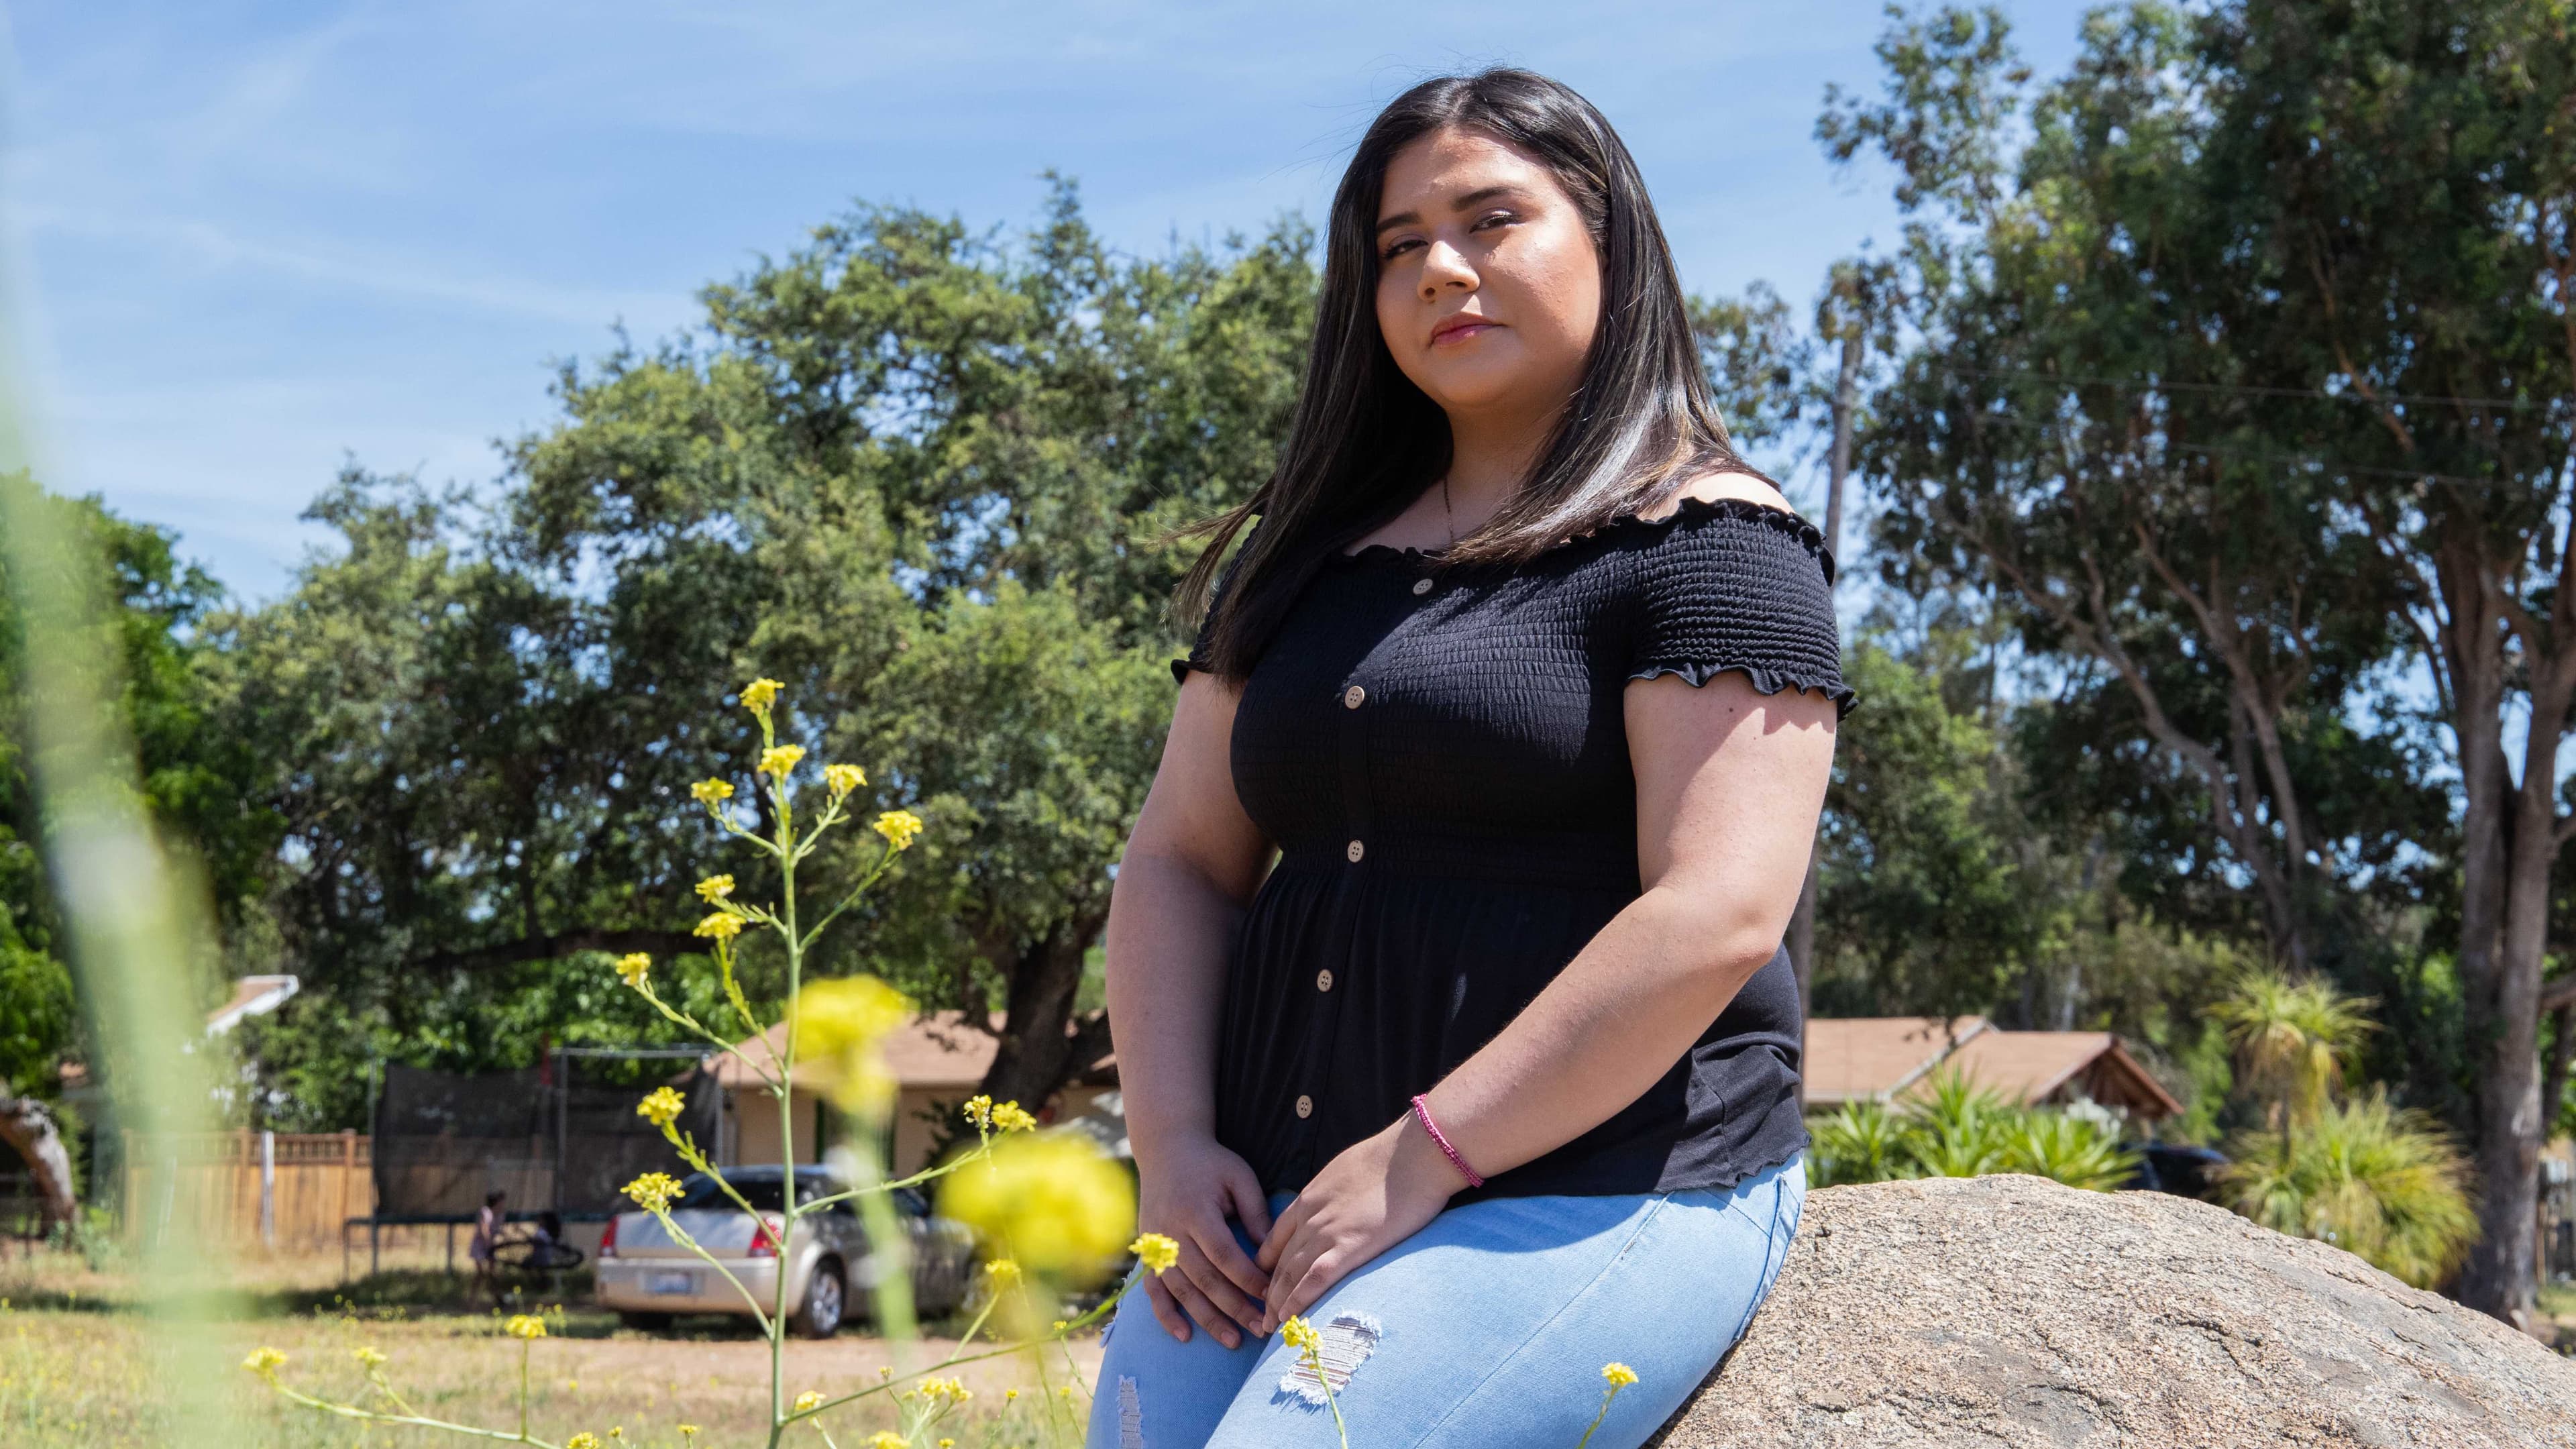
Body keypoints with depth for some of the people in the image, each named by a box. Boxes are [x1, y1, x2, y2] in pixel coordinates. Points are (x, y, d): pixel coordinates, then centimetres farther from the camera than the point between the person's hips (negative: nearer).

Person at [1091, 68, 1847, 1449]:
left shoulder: (1706, 542, -3)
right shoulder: (1307, 558, 17)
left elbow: (1717, 918, -14)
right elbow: (1178, 865, 15)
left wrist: (1424, 1159, -16)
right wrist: (1170, 1142, -1)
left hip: (1593, 1202, -6)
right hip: (1276, 1200, 6)